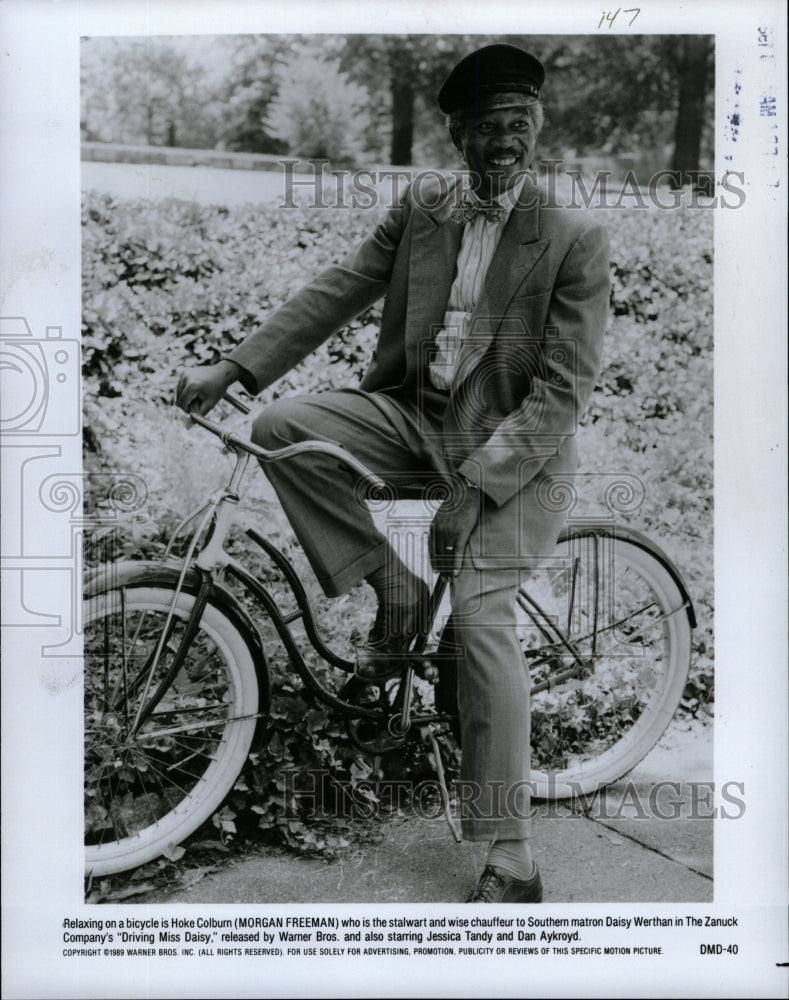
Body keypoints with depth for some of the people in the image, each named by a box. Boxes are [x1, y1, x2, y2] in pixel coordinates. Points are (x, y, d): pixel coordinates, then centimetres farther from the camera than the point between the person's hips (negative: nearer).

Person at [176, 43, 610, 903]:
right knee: (282, 429, -18)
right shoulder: (421, 204, 4)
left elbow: (563, 393, -15)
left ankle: (511, 863, -6)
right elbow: (338, 290, 2)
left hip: (507, 443, -5)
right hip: (413, 410, 5)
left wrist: (472, 491, -23)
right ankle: (392, 588, -1)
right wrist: (235, 367, -9)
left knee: (481, 619, -18)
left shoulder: (575, 242, -10)